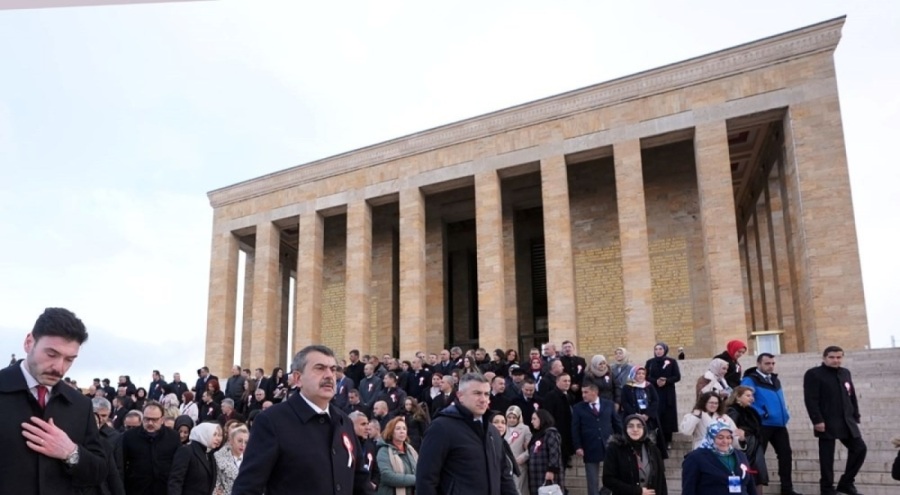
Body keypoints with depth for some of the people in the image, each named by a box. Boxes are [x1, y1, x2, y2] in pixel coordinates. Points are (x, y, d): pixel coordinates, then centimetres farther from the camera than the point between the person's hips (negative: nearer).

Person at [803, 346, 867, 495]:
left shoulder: (845, 373, 16)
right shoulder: (814, 374, -7)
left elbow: (852, 397, 20)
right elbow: (810, 400, -14)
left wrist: (856, 417, 13)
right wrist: (817, 420, -19)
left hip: (847, 422, 7)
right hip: (827, 423, -7)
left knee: (859, 449, 5)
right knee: (827, 456, -1)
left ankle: (846, 483, 19)